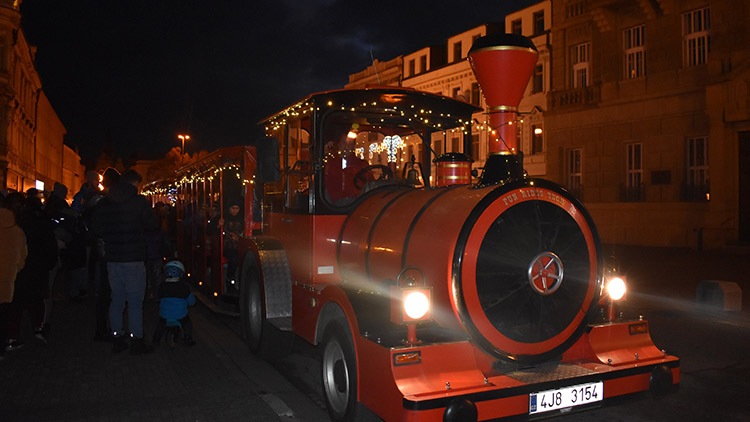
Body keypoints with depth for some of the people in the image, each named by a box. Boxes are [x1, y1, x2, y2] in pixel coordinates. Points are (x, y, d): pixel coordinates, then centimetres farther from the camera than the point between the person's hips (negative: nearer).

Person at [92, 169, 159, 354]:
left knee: (117, 299, 13)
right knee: (135, 301, 1)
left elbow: (97, 229, 9)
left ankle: (117, 339, 19)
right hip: (133, 259, -5)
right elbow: (152, 223, -3)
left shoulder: (104, 203, 5)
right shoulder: (139, 201, -10)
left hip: (112, 258, 5)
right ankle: (136, 341, 5)